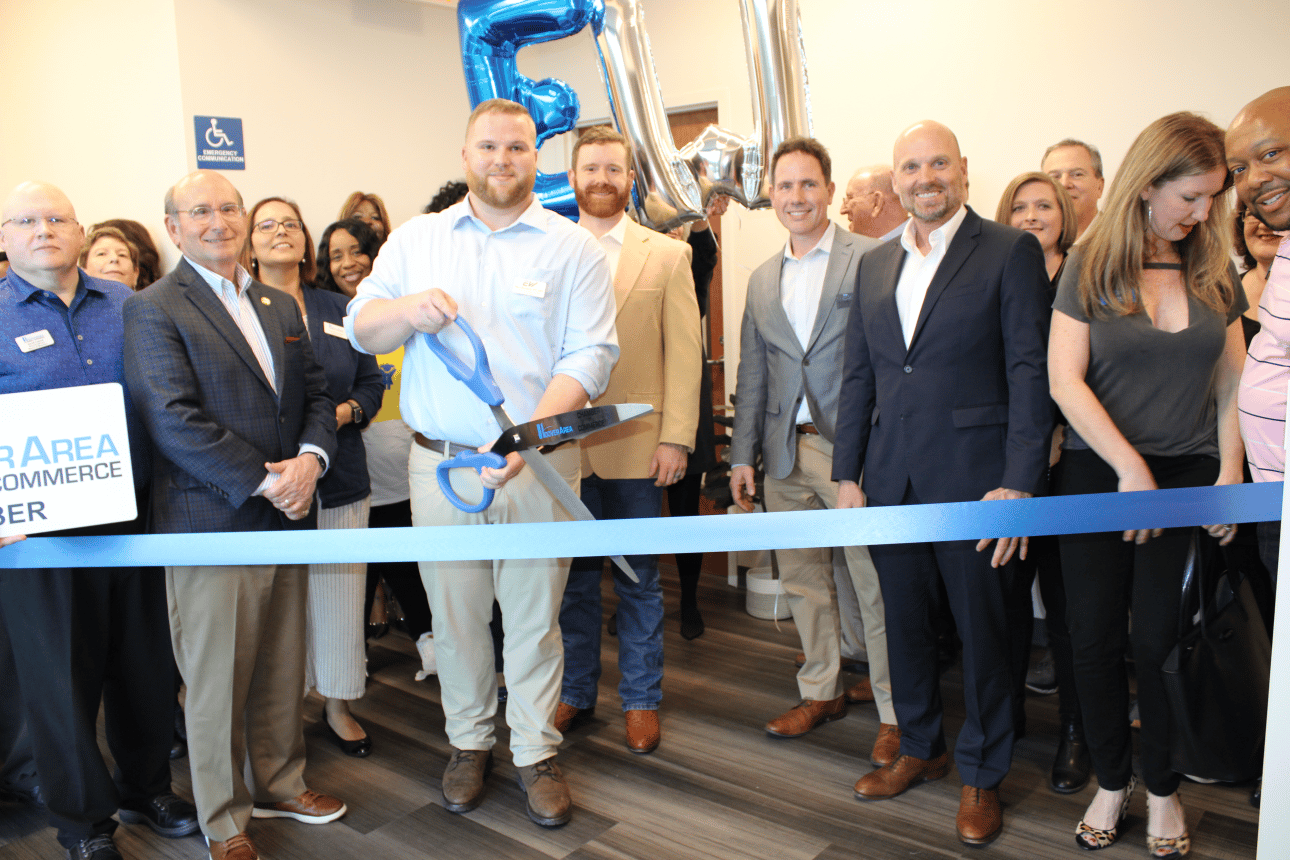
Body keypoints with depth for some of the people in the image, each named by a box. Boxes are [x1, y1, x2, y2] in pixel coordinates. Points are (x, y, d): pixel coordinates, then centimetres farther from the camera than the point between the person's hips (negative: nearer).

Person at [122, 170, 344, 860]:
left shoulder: (280, 305, 15)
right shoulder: (152, 309, -5)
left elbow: (316, 394, 12)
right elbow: (173, 420, -15)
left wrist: (310, 457, -8)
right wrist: (264, 482, -17)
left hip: (286, 517, 6)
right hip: (210, 523, -6)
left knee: (282, 668, 16)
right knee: (217, 681, 6)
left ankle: (279, 782, 36)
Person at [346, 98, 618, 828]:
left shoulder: (573, 247, 1)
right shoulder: (416, 239, 10)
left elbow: (590, 356, -8)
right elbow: (361, 330, 9)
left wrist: (530, 436, -22)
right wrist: (408, 310, -15)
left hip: (538, 466, -2)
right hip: (440, 463, 2)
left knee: (534, 615, 7)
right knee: (455, 612, 12)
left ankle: (537, 753, 25)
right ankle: (470, 742, 32)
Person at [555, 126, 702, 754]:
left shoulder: (666, 255, 5)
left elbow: (684, 352, 0)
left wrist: (676, 437, -9)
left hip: (636, 446, -1)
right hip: (562, 446, 1)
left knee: (638, 580, 9)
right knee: (573, 578, 11)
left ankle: (641, 699, 24)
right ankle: (574, 691, 28)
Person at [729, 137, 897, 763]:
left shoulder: (873, 259, -3)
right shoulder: (762, 279, 14)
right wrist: (743, 455, 11)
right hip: (788, 454, 6)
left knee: (878, 586, 1)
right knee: (803, 581, 14)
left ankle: (896, 709, 16)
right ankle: (822, 692, 30)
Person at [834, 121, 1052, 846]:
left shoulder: (1011, 251, -4)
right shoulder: (874, 266, 12)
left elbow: (1030, 373, -9)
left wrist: (1019, 484, -16)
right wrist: (847, 473, 9)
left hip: (972, 479, -5)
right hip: (892, 480, 5)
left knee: (982, 629, 8)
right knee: (905, 622, 15)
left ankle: (982, 774, 27)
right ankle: (920, 749, 36)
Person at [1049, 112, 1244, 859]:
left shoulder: (1215, 272, 7)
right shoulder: (1091, 267, -2)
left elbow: (1232, 385, 9)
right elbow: (1065, 381, -9)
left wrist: (1231, 474, -3)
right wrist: (1130, 468, -14)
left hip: (1187, 478, 2)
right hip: (1097, 475, -1)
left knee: (1161, 639, 4)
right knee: (1096, 637, 4)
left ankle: (1163, 787, 24)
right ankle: (1112, 781, 23)